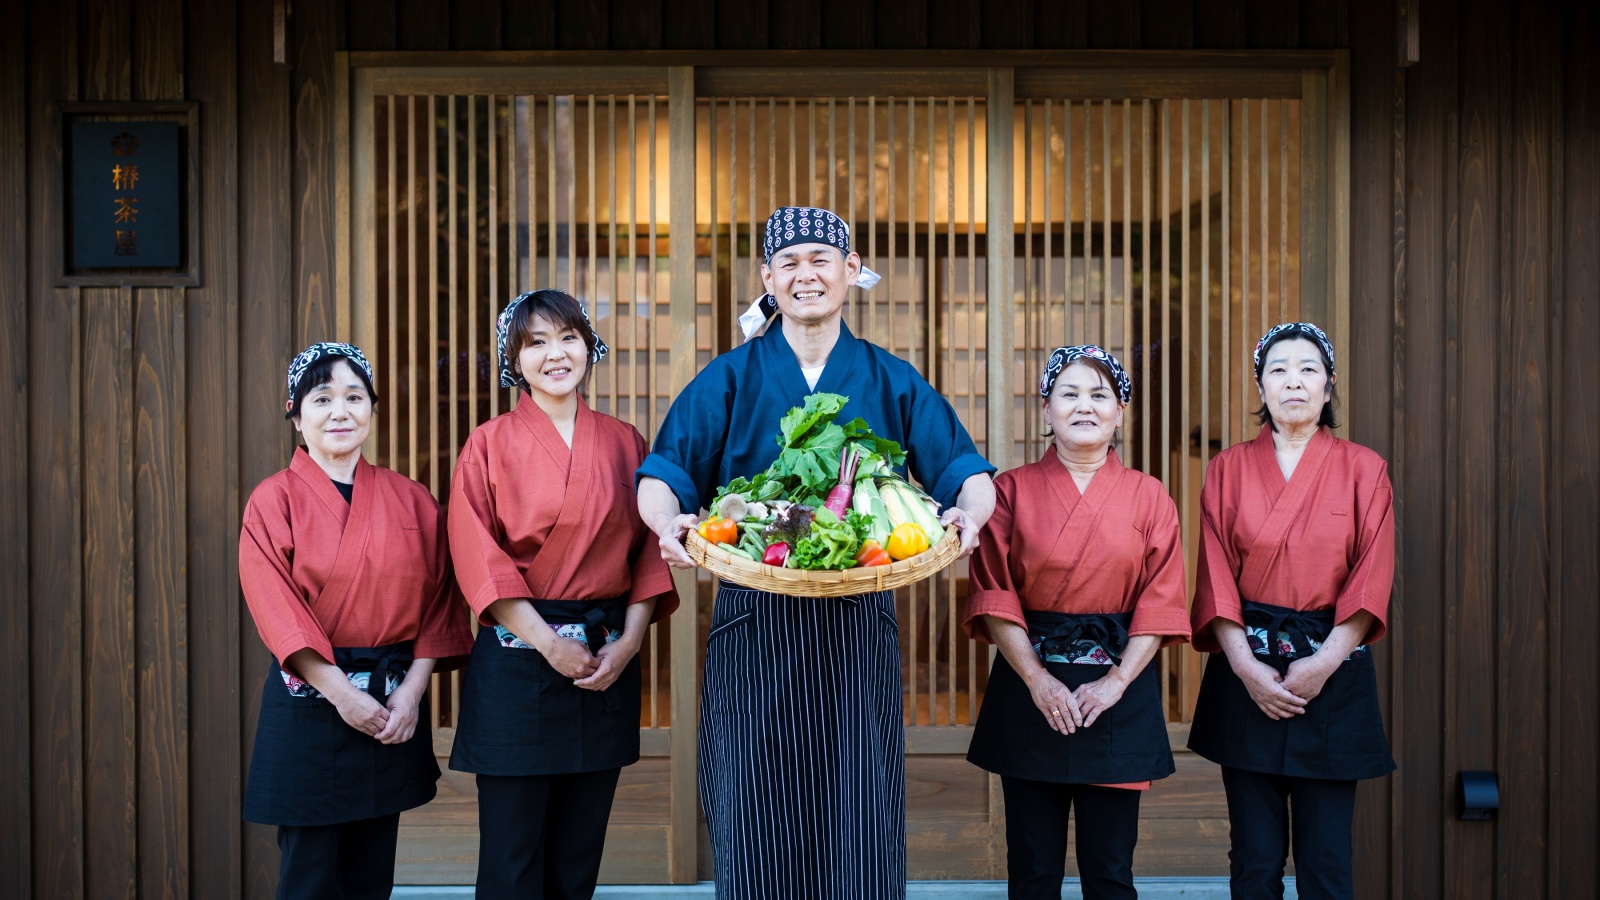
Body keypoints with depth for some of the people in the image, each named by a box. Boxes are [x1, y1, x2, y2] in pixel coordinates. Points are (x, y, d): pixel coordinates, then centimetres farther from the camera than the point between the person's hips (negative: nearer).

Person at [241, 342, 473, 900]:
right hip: (310, 702, -3)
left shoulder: (409, 500, 7)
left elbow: (437, 601, 3)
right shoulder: (273, 501, -1)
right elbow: (278, 610, -9)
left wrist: (412, 690, -9)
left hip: (395, 704, 3)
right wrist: (341, 692, -16)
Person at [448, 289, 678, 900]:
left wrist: (630, 640, -6)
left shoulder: (623, 443, 8)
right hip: (516, 660, -3)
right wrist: (549, 643, -13)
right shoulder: (489, 445, 0)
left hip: (607, 662, 3)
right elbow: (479, 558, -7)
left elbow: (649, 547, 6)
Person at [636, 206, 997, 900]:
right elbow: (661, 476, -2)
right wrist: (668, 521, -25)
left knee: (862, 824, 3)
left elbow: (968, 472, 1)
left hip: (859, 629, 1)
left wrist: (971, 511, -22)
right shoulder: (729, 380, 6)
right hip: (755, 628, 0)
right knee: (757, 820, 3)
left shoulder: (891, 383, 8)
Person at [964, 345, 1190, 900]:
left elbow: (1160, 602, 0)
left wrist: (1115, 681, -10)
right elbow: (995, 596, -3)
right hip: (1029, 684, 0)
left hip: (1118, 689, 1)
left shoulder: (1149, 497, 5)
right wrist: (1037, 679, -12)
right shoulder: (1010, 492, 2)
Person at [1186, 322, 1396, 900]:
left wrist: (1322, 664, -12)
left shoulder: (1364, 470, 5)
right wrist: (1245, 666, -12)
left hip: (1333, 670, 0)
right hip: (1247, 670, 0)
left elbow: (1372, 580, -1)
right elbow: (1216, 577, 0)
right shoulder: (1229, 470, 6)